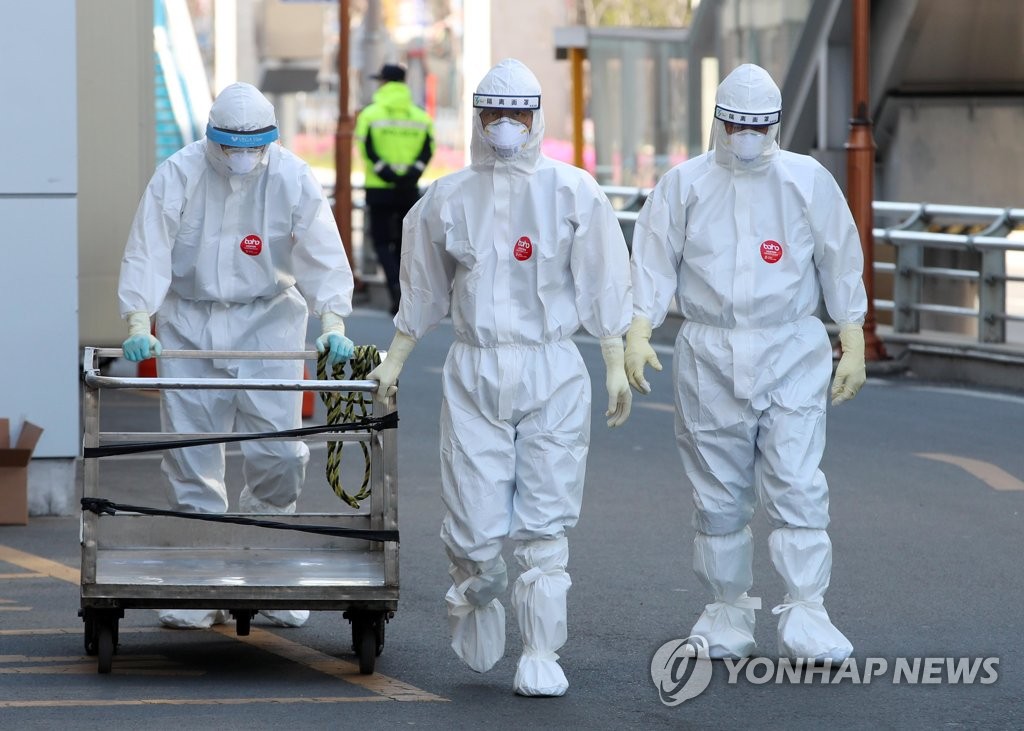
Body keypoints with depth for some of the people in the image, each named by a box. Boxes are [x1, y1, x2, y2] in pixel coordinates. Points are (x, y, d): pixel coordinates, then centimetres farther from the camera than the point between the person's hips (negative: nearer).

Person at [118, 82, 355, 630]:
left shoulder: (294, 180, -8)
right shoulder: (177, 177, -10)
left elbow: (323, 258, -8)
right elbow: (147, 255, -14)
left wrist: (333, 322, -23)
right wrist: (138, 323, -27)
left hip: (268, 322, 0)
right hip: (189, 324, 0)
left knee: (278, 451, -6)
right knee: (192, 460, -2)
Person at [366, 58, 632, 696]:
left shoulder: (573, 192, 1)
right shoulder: (448, 199, 6)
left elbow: (600, 286, 3)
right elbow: (424, 291, 17)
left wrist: (616, 368, -1)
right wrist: (394, 363, 16)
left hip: (552, 373, -1)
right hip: (474, 374, 1)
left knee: (544, 525, -3)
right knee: (475, 528, -4)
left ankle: (540, 656, 4)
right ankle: (477, 602, 28)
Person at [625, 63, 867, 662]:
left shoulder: (809, 181, 3)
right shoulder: (685, 185, 4)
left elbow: (842, 265, 8)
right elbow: (653, 263, 3)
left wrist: (854, 347, 5)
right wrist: (638, 334, -11)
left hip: (792, 356, -1)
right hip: (710, 358, 1)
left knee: (798, 488, -11)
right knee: (720, 496, 5)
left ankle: (806, 617, -11)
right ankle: (729, 616, 16)